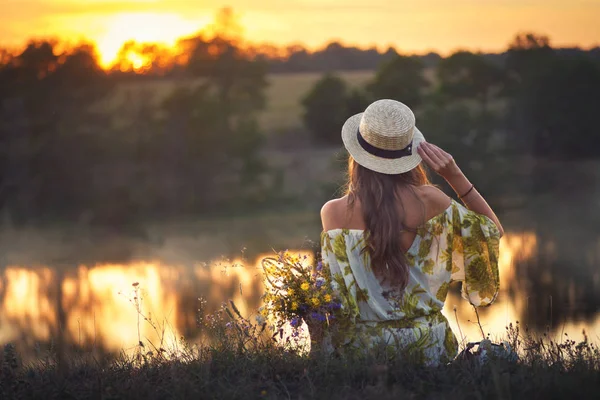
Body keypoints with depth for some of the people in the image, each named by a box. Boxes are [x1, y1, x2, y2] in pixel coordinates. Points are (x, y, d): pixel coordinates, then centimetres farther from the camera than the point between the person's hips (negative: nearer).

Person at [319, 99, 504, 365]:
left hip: (361, 345, -1)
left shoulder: (333, 213, -15)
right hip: (425, 343, 1)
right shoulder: (427, 200, -12)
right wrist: (455, 176, -4)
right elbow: (493, 230, 6)